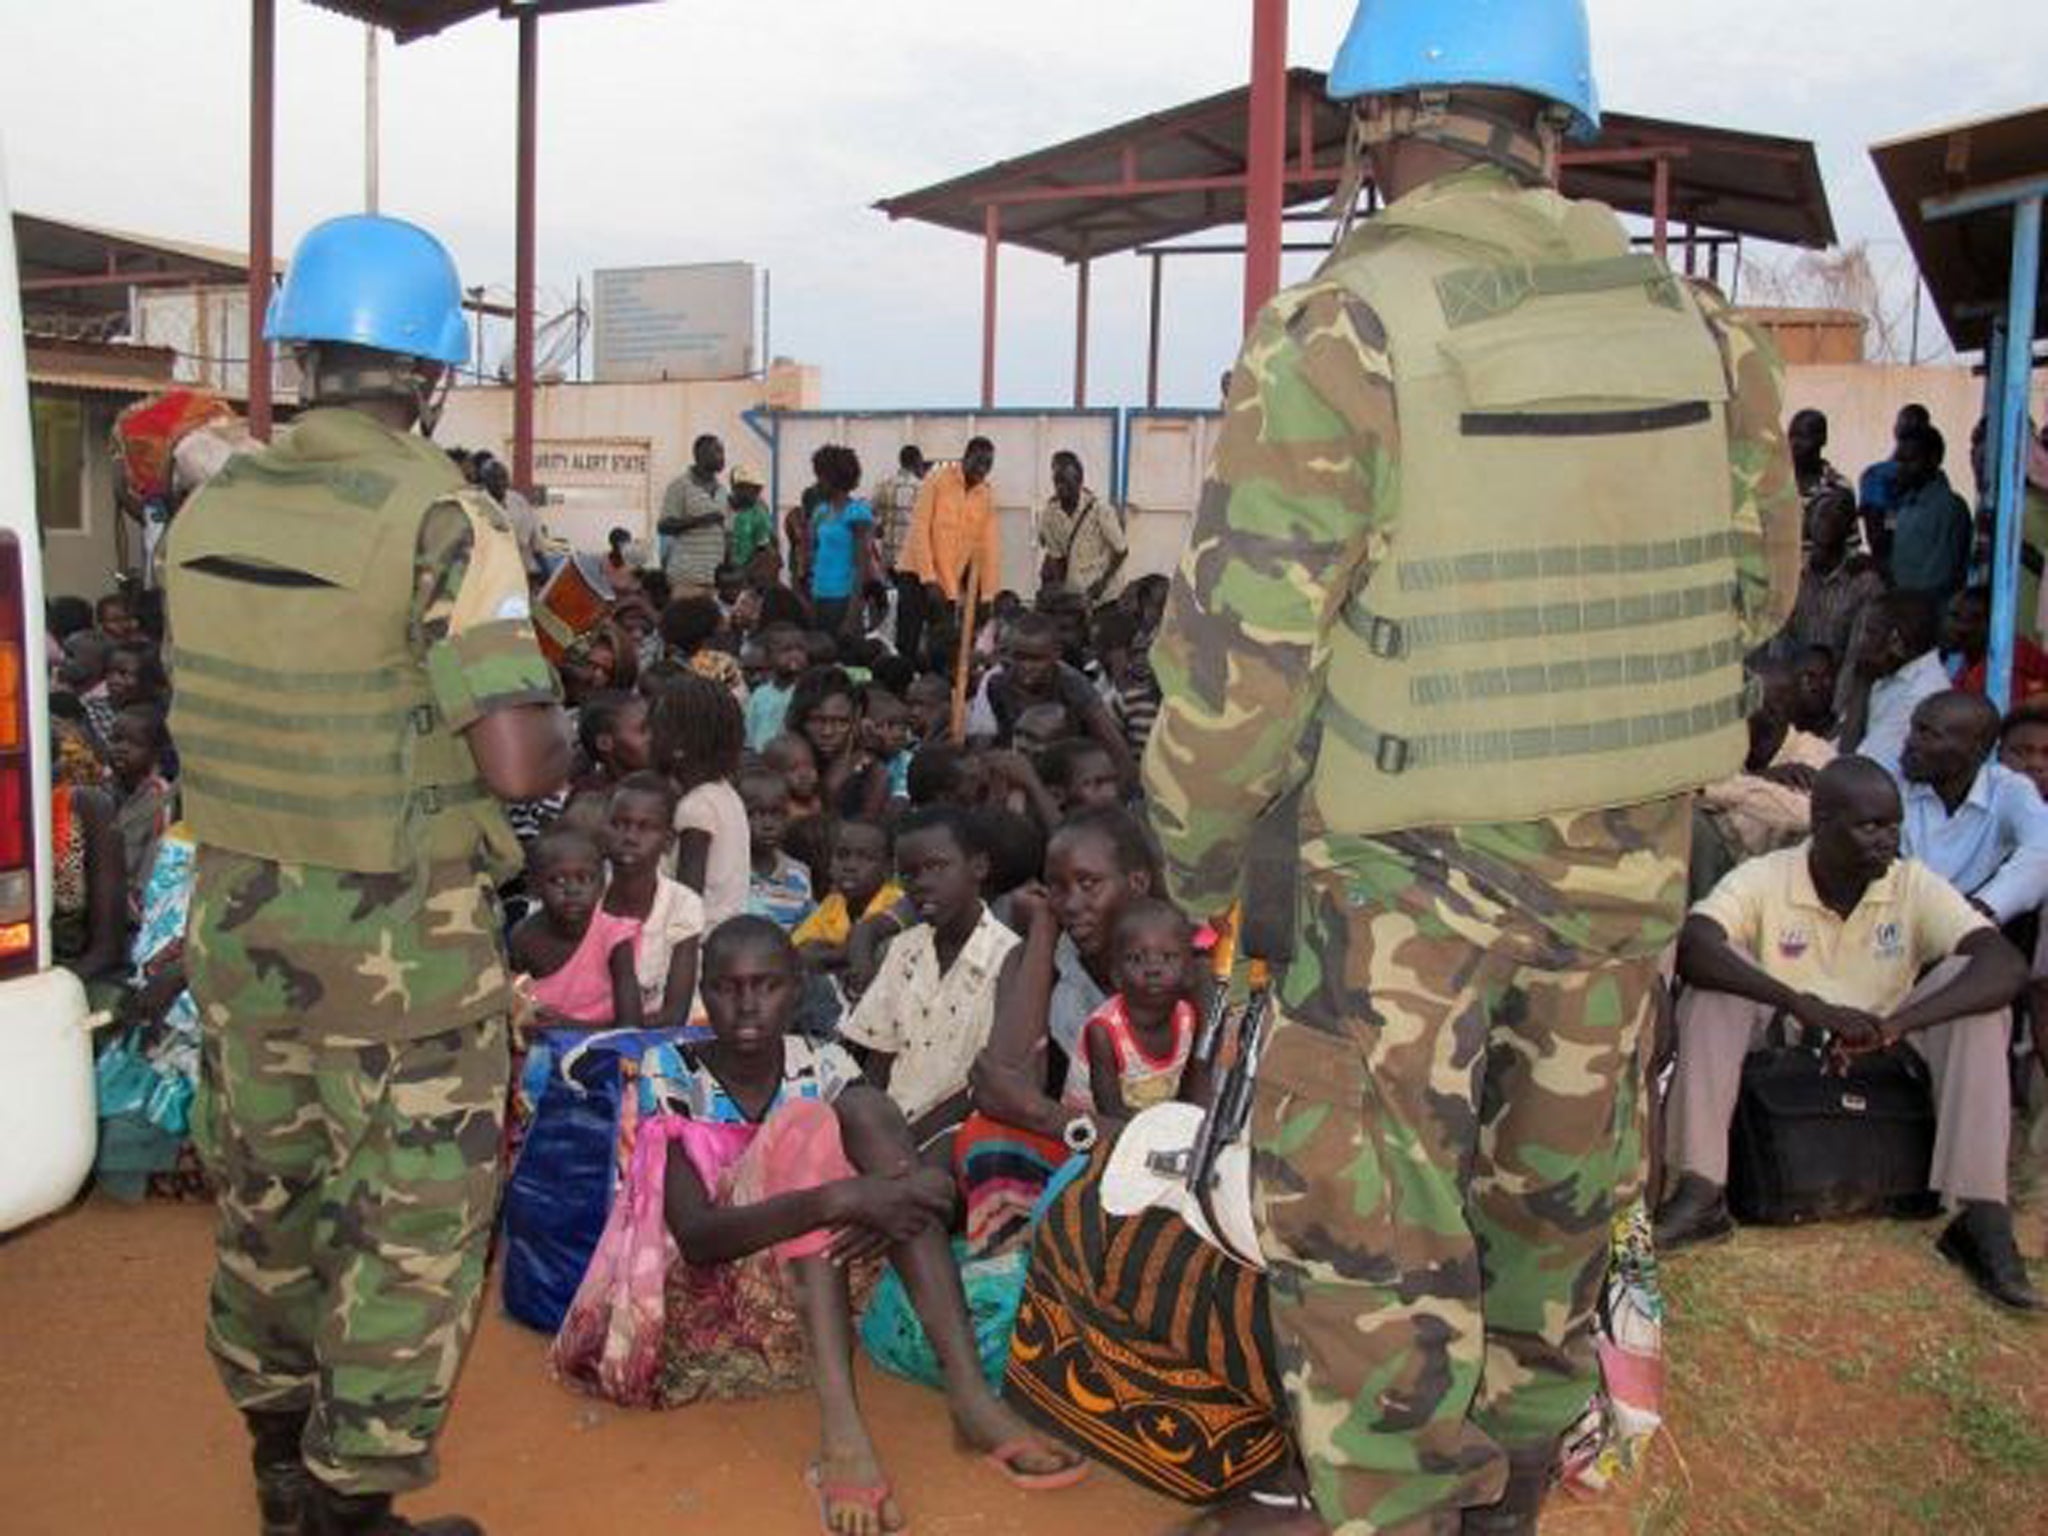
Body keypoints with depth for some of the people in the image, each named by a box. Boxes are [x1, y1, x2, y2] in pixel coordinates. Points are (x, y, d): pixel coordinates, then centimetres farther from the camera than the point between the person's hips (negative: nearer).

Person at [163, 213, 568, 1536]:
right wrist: (560, 736, -2)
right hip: (399, 934, -7)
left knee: (267, 1188, 22)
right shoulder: (445, 521, -18)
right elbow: (521, 765, -24)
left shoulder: (211, 511, 2)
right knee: (416, 1220, 9)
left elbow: (225, 708, 14)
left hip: (238, 910, 7)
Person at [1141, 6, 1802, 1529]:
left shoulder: (1341, 335, -15)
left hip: (1416, 859, -6)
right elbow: (1758, 586, 11)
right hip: (1631, 851, 6)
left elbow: (1244, 634, -15)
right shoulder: (1699, 328, 1)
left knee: (1364, 1220, 10)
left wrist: (1197, 841, -1)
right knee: (1553, 1193, 22)